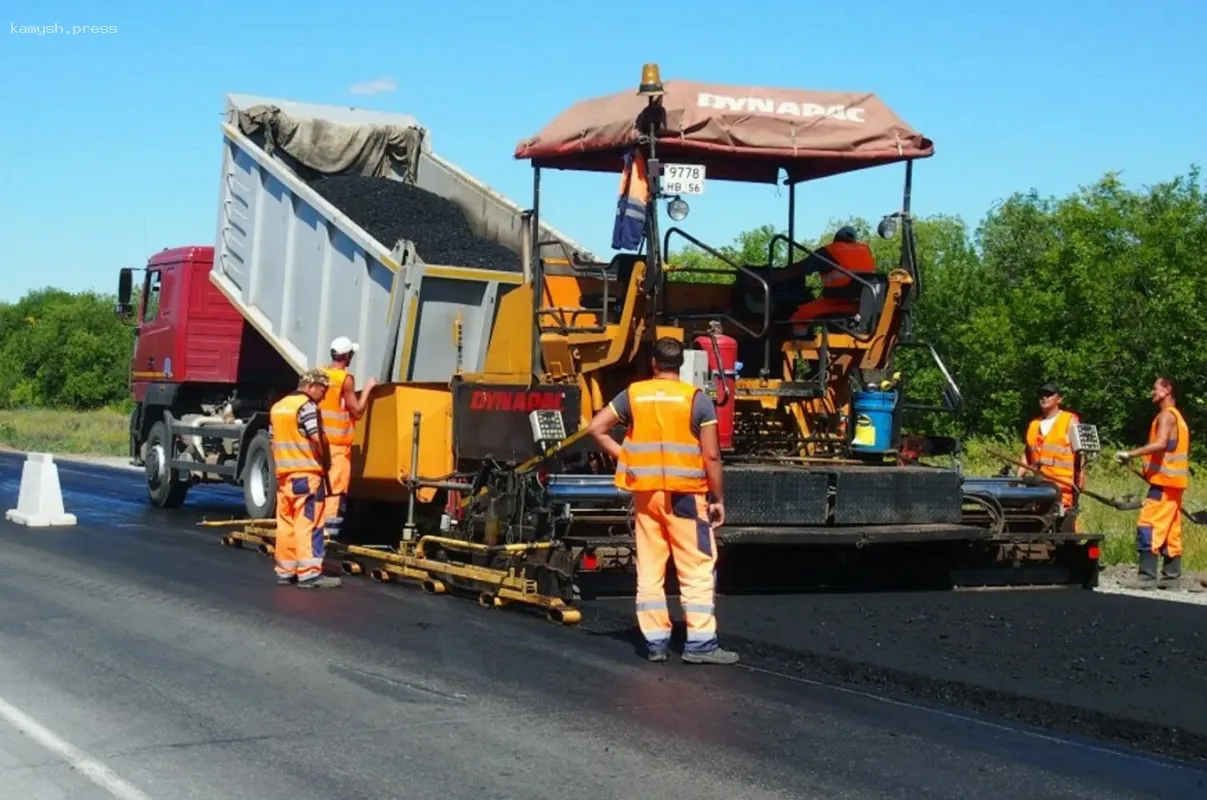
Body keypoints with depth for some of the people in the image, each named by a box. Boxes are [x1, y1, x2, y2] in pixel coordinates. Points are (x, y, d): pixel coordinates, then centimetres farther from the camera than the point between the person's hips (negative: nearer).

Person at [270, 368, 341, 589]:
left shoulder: (278, 406, 15)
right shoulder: (307, 406, -11)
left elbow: (274, 440, 17)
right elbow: (316, 439, -18)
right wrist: (324, 461, -3)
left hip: (283, 473, 8)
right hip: (306, 473, -8)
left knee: (286, 524, 11)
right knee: (308, 524, -8)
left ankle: (285, 571, 16)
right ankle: (309, 573, -10)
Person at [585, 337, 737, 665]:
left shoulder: (633, 395, 4)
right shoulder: (697, 399, -5)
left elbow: (596, 428, 1)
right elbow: (711, 456, -7)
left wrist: (623, 456, 5)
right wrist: (718, 499, 1)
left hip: (645, 491, 3)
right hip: (685, 493, -3)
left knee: (650, 569, 9)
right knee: (698, 569, 0)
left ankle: (655, 641, 11)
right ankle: (700, 642, -4)